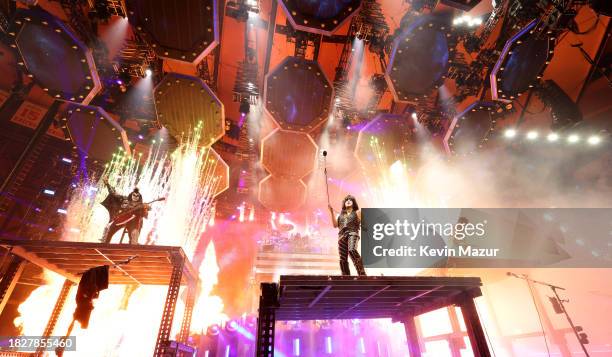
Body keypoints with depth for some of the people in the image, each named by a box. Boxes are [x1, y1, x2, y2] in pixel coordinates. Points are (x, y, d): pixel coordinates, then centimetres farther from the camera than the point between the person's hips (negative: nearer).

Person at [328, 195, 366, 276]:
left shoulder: (356, 212, 17)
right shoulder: (340, 214, 25)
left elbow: (361, 223, 7)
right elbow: (335, 225, 13)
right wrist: (332, 212, 8)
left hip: (352, 234, -4)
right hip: (342, 236, 4)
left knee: (352, 250, -33)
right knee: (343, 259, -4)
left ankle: (362, 273, -31)